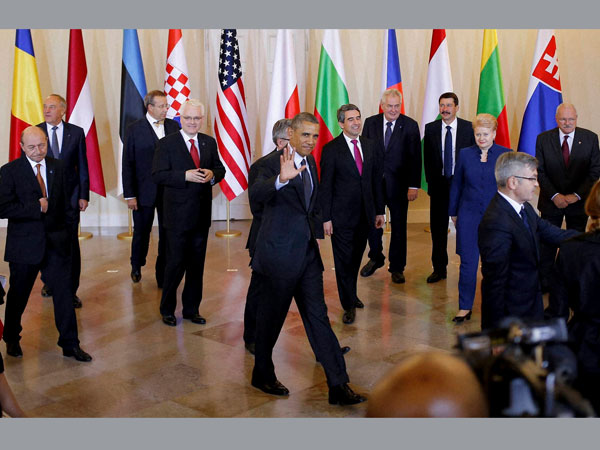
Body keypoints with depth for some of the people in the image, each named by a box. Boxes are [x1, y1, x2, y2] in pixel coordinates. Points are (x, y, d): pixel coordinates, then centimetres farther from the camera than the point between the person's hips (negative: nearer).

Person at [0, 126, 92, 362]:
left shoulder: (58, 167, 6)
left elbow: (66, 202, 13)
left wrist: (67, 228, 6)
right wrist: (36, 207, -19)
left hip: (56, 243, 3)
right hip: (24, 244, -3)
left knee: (64, 292, 2)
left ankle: (70, 344, 13)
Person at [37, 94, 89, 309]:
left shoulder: (76, 132, 2)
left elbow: (82, 166, 4)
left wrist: (84, 195, -1)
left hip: (69, 194, 0)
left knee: (71, 242, 1)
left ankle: (71, 290, 10)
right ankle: (48, 281, 31)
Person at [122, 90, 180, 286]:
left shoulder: (173, 126, 4)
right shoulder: (134, 129, -5)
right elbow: (127, 164, -5)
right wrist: (129, 195, -9)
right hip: (144, 192, -2)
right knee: (141, 233, 13)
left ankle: (163, 274, 19)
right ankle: (137, 267, 38)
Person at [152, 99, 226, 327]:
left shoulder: (209, 142, 8)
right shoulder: (166, 143, -6)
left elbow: (220, 169, 12)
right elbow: (157, 175, -13)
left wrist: (212, 174, -11)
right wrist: (185, 176, -23)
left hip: (202, 214, 5)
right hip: (178, 214, -5)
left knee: (197, 264, 13)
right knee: (176, 263, 1)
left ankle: (191, 309, 26)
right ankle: (167, 309, 18)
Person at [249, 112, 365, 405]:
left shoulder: (310, 163, 10)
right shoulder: (273, 162, -15)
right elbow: (255, 195, -34)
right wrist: (281, 179, -50)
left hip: (308, 252, 7)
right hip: (280, 254, -7)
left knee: (318, 318, 6)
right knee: (271, 316, 9)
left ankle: (338, 386, 7)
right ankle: (262, 375, 30)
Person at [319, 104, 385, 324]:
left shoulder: (371, 146, 7)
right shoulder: (331, 149, -8)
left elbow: (377, 180, 10)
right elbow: (325, 185, -8)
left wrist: (380, 210, 8)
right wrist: (326, 218, -11)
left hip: (365, 214, 4)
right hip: (341, 215, -4)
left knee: (356, 258, 16)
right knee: (344, 260, 2)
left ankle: (351, 294, 36)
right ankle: (348, 305, 13)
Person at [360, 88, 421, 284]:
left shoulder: (410, 125, -5)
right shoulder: (370, 123, 1)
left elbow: (415, 158, -6)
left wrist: (414, 186, -12)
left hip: (398, 184, -2)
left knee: (399, 226, 9)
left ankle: (397, 267, 22)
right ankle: (375, 258, 35)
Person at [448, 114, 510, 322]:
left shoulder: (506, 155, -1)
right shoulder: (465, 154, 4)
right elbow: (456, 185, 10)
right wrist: (453, 212, 11)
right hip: (469, 216, 1)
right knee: (468, 263, 0)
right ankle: (465, 307, 8)